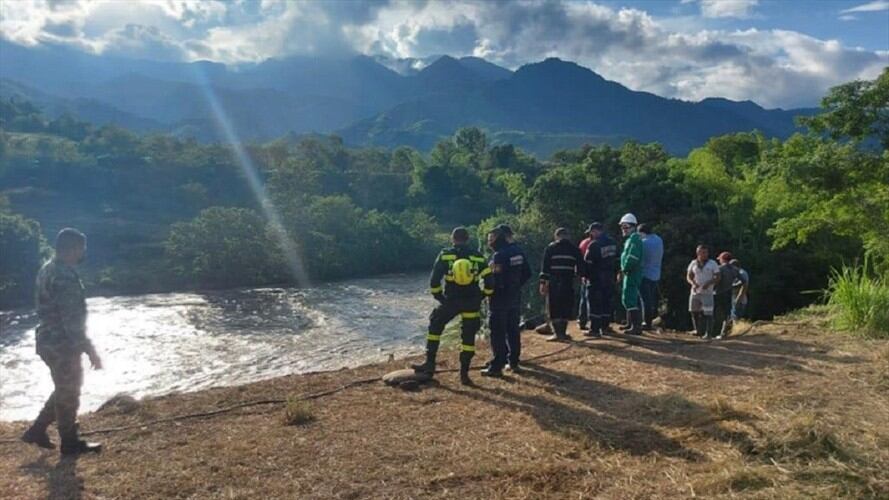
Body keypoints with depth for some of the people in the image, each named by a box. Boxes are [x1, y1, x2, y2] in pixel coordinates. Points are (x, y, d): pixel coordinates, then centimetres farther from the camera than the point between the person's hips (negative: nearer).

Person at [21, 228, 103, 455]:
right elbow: (72, 320, -26)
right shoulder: (65, 276, -24)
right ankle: (70, 443, 18)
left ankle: (37, 431, 30)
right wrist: (90, 350, -21)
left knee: (64, 390, 23)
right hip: (62, 345, -10)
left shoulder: (48, 269, 9)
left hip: (50, 341, 10)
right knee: (68, 394, 5)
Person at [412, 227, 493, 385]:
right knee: (468, 337, 10)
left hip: (450, 300, -1)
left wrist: (438, 296, 7)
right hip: (471, 303, 1)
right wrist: (481, 297, 11)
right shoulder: (478, 257, 2)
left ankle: (430, 364, 17)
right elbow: (489, 280, -1)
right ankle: (464, 374, 10)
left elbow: (434, 280, -6)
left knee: (435, 327, 20)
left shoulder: (445, 255, -1)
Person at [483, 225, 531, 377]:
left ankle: (496, 367, -1)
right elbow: (527, 273, 12)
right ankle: (514, 362, 22)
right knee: (513, 331, 15)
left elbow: (494, 279, -22)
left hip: (500, 299, -8)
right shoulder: (518, 252, 7)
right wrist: (516, 286, 15)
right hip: (515, 298, 8)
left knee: (498, 334, -3)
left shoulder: (499, 255, -18)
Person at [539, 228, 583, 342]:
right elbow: (580, 267, 8)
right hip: (568, 282, 2)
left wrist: (543, 282, -3)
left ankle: (558, 333, -2)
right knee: (566, 307, 10)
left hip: (554, 282, -2)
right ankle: (563, 333, 11)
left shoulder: (551, 248, 2)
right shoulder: (574, 249, 8)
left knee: (554, 307, 2)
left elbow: (545, 266, -3)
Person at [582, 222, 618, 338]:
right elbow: (616, 260, 13)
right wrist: (614, 274, 18)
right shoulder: (612, 243, 8)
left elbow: (587, 263, -16)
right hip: (609, 279, 7)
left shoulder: (594, 245, -17)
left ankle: (595, 329, -3)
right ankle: (605, 327, 19)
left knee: (595, 304, -3)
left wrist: (585, 275, -3)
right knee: (606, 302, 14)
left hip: (596, 279, -7)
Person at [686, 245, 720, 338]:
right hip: (695, 292, 4)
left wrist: (708, 283, -20)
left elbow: (717, 277, -4)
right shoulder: (693, 263, 7)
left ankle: (708, 333, -6)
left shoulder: (712, 264, -2)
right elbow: (688, 277, 9)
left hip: (707, 292, -4)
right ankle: (698, 331, 17)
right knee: (694, 312, 5)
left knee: (707, 313, -10)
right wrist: (693, 283, -11)